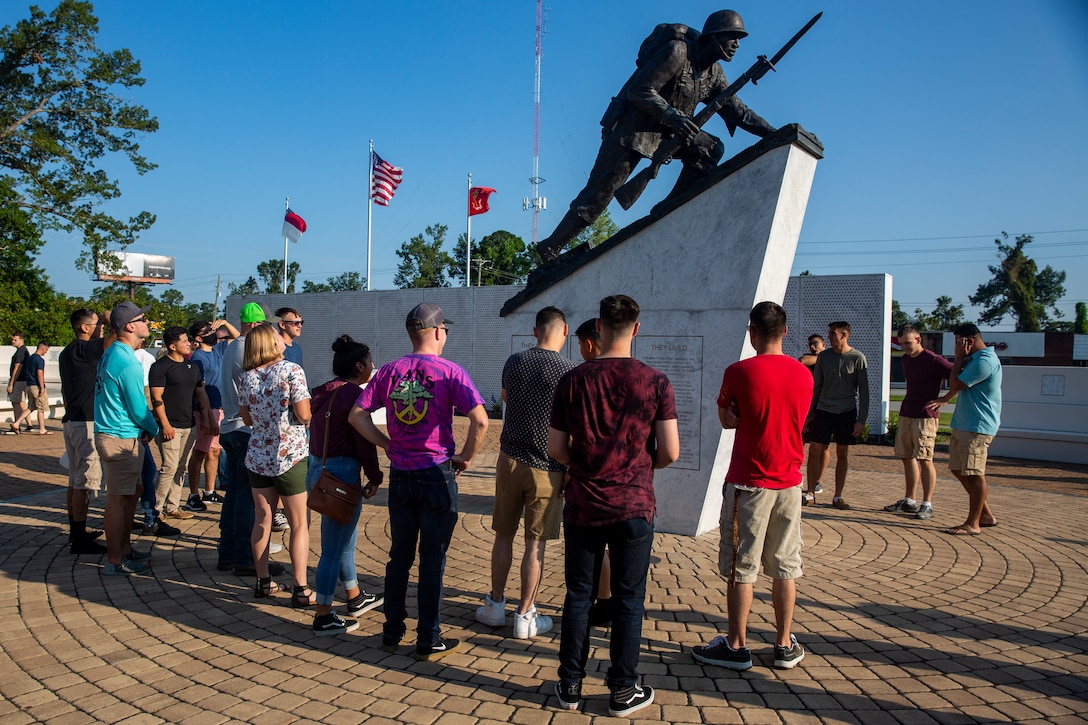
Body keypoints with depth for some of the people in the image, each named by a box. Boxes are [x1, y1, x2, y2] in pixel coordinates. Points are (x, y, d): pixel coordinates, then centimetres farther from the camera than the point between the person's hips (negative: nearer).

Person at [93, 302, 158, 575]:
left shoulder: (110, 353, 10)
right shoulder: (128, 362, -20)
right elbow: (138, 408, -17)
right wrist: (154, 430, 1)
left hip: (110, 433, 10)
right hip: (122, 439, -10)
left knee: (132, 491, 20)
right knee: (119, 499, -1)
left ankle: (125, 549, 30)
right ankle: (115, 561, 8)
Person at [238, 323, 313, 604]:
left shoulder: (247, 377, 1)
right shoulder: (291, 370, -14)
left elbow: (248, 418, 10)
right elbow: (303, 415, -17)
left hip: (257, 457, 5)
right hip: (290, 456, -5)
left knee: (262, 520, 14)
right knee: (299, 523, 4)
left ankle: (263, 581, 22)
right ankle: (301, 589, 5)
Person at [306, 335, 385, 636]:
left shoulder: (323, 392, 11)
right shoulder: (353, 394, -15)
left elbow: (319, 434, 14)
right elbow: (364, 441, -15)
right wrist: (375, 478, -5)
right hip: (341, 474, -10)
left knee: (346, 538, 22)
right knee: (334, 547, 0)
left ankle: (355, 598, 37)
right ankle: (323, 618, 8)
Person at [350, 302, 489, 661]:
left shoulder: (389, 371, 3)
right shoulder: (449, 372, -10)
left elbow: (357, 416, 3)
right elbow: (480, 420, -20)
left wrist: (389, 444, 7)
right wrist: (465, 458, -6)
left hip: (400, 476, 4)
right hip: (437, 475, -4)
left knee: (399, 557, 16)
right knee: (432, 560, 6)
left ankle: (392, 633, 27)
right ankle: (428, 641, 15)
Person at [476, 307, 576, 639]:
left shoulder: (514, 362, 2)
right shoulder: (569, 371, -12)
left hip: (510, 460, 4)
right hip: (547, 468, -3)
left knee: (503, 535, 15)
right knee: (536, 543, 5)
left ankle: (495, 605, 26)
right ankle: (525, 616, 13)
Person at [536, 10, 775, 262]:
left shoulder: (714, 73, 6)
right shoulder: (677, 51, -18)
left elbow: (737, 110, 9)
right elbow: (640, 90, -22)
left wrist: (772, 132, 1)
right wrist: (673, 116, -31)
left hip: (666, 133, 8)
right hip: (630, 129, -8)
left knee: (710, 148, -9)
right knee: (597, 196, -9)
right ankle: (549, 250, 0)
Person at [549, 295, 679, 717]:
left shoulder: (573, 380, -4)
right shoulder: (655, 382, -8)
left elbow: (556, 448, -2)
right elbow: (670, 452, -9)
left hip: (583, 506, 1)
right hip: (634, 506, -1)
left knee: (578, 595, 13)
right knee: (628, 600, 10)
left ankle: (570, 686, 23)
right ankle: (623, 692, 21)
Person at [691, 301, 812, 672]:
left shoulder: (739, 372, -13)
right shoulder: (803, 374, 3)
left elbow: (726, 419, 0)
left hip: (748, 482, -5)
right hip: (789, 482, 5)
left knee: (741, 568, 4)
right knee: (786, 566, 13)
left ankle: (736, 646, 13)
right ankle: (785, 645, 22)